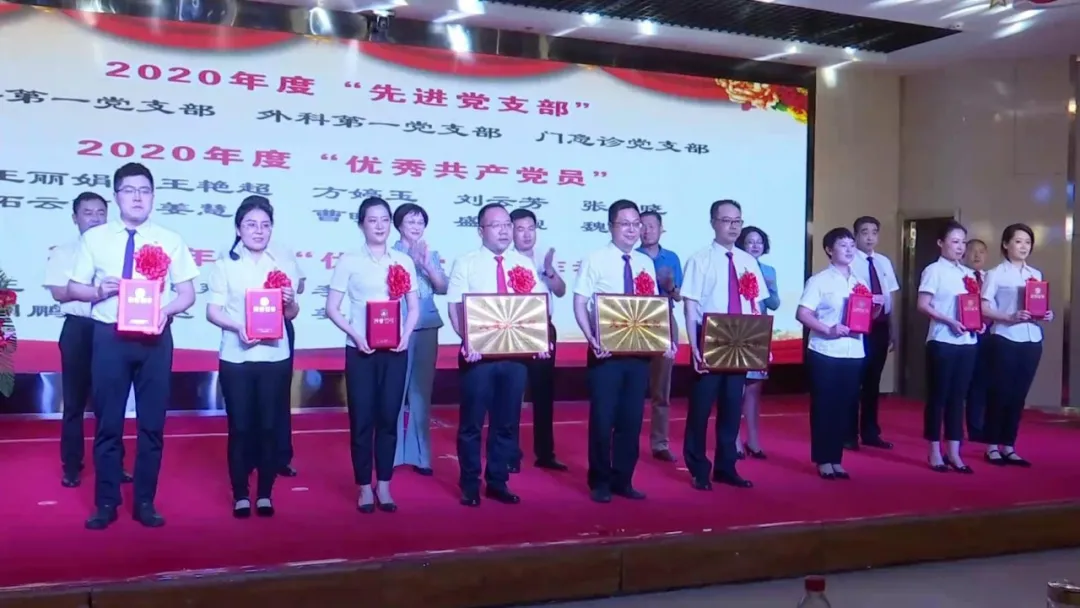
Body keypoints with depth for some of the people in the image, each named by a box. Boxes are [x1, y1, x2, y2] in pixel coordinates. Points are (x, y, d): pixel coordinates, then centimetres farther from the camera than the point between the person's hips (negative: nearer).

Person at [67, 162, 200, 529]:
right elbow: (73, 288, 7)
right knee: (108, 422, 5)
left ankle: (145, 502, 18)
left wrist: (166, 310, -15)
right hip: (109, 336, 0)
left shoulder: (170, 240, 6)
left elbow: (188, 293, 4)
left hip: (156, 337, 1)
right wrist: (98, 291, -14)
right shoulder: (95, 238, 5)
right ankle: (106, 502, 18)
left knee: (152, 422, 6)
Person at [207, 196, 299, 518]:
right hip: (236, 357, -1)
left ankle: (265, 493, 17)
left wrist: (290, 302, -15)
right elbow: (213, 310, -4)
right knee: (240, 427, 3)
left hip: (275, 356, 2)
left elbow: (292, 314, 7)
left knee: (270, 426, 5)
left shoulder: (283, 264, 6)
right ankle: (240, 494, 15)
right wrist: (238, 327, -21)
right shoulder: (225, 263, 1)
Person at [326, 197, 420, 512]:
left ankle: (384, 485, 18)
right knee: (362, 419, 2)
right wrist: (354, 334, -14)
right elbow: (332, 308, -1)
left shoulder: (404, 261, 7)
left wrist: (406, 334, -7)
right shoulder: (349, 261, -1)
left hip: (395, 350, 2)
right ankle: (365, 487, 13)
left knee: (389, 418, 7)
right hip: (361, 350, -2)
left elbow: (414, 307, 10)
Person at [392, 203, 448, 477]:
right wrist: (412, 259, -17)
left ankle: (419, 454, 14)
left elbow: (443, 288, 2)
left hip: (427, 327, 4)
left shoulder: (431, 255, 11)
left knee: (422, 390, 7)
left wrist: (427, 264, -11)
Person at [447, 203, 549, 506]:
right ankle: (470, 485, 18)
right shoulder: (466, 263, 0)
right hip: (478, 352, -3)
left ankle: (498, 482, 23)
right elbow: (455, 306, -6)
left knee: (507, 421, 10)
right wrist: (467, 340, -21)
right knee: (472, 421, 5)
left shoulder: (524, 263, 10)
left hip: (516, 353, 3)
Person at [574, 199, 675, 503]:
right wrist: (591, 338, -22)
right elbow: (580, 304, -8)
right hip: (606, 351, -5)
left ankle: (623, 480, 24)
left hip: (639, 351, 5)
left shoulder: (645, 263, 10)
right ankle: (600, 482, 17)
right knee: (603, 418, 2)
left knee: (632, 418, 10)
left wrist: (666, 340, -3)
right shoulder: (595, 260, -5)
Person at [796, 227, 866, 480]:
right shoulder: (819, 280, -5)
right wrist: (828, 330, -22)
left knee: (845, 407, 9)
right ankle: (823, 460, 11)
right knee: (824, 406, 1)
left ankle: (836, 459, 19)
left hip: (854, 352, 6)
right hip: (825, 353, -6)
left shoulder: (859, 282, 14)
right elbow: (802, 314, -12)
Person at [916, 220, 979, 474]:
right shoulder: (934, 270, -5)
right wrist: (949, 321, -21)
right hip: (942, 341, -6)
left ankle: (954, 453, 14)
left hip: (968, 341, 6)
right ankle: (935, 453, 10)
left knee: (958, 396, 9)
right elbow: (923, 305, -11)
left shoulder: (969, 274, 13)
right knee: (938, 396, 1)